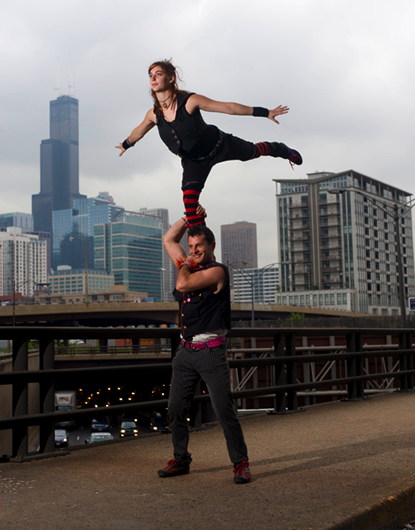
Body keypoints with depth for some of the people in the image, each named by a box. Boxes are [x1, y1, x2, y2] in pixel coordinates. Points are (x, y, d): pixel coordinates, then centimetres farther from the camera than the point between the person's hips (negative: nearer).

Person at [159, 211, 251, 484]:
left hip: (211, 351, -7)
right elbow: (169, 239, 24)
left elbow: (183, 284, -19)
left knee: (224, 409, -9)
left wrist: (185, 265, 1)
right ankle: (181, 460, 18)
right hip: (186, 350, 7)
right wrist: (189, 218, 16)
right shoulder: (190, 265, 15)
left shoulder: (217, 271, -7)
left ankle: (241, 463, 0)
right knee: (176, 409, 7)